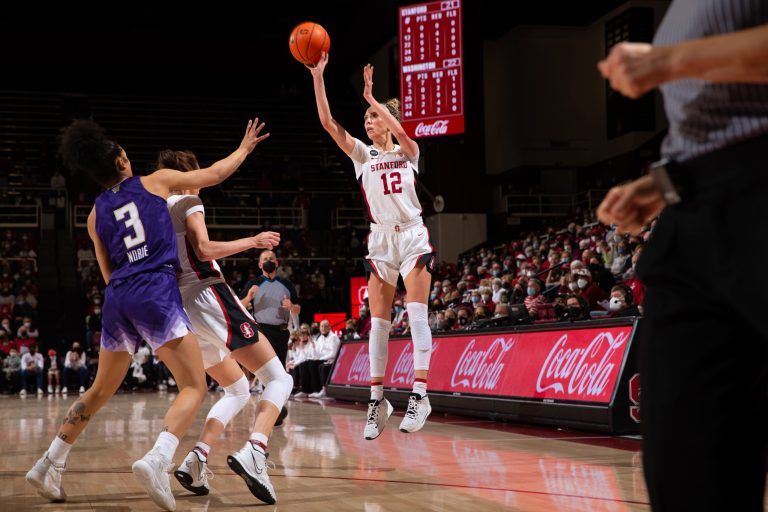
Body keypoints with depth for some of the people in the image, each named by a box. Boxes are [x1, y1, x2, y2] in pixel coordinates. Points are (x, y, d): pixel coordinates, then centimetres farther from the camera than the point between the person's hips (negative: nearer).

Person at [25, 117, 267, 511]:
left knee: (101, 389, 22)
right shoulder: (156, 181, 8)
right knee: (194, 386, -5)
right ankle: (157, 461, -29)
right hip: (156, 291, -5)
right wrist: (244, 149, 32)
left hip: (118, 298, 5)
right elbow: (215, 174, 16)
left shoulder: (96, 214, 17)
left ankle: (49, 464, 23)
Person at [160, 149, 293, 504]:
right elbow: (204, 249, -16)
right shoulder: (189, 202, -1)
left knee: (238, 389, 20)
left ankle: (196, 460, 0)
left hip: (181, 311, 8)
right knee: (278, 379, -6)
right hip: (209, 298, -8)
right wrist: (252, 242, -8)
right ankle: (253, 452, -31)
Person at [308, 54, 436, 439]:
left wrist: (371, 98, -17)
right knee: (378, 322, -1)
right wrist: (318, 77, -11)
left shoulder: (408, 153, 7)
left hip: (413, 237, -2)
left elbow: (401, 133, -18)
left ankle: (420, 393, -15)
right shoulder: (363, 155, 9)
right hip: (380, 241, 2)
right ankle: (377, 399, 4)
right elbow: (328, 123, -3)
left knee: (417, 314, -12)